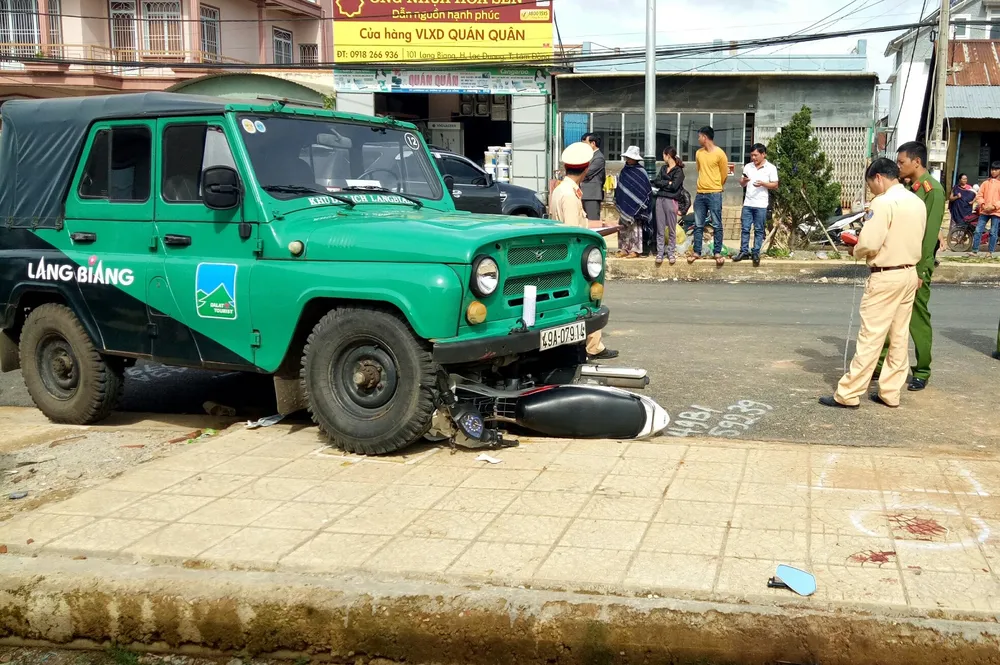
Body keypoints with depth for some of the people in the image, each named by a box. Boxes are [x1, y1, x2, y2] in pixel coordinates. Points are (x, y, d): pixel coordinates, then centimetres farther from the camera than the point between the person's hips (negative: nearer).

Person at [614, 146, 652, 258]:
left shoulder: (641, 172, -6)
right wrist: (617, 201, 13)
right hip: (624, 204, 6)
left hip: (635, 205, -6)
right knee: (623, 228, 7)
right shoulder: (624, 170, 11)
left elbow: (646, 190, -6)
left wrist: (641, 205, -10)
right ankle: (624, 249, 14)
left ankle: (635, 250, 2)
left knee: (635, 227, -2)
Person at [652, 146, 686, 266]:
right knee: (660, 229, 3)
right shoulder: (663, 168, 17)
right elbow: (656, 182, 6)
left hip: (671, 200, -5)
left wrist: (662, 184, -1)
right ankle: (659, 253, 6)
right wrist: (668, 183, -5)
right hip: (660, 199, 5)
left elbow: (674, 186, -13)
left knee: (671, 229, 1)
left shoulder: (678, 170, -2)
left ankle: (671, 253, 9)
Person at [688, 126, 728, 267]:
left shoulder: (719, 153, -7)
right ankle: (697, 252, 13)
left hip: (714, 194, -6)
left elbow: (724, 174, 1)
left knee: (717, 225, -1)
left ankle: (718, 253, 3)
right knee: (698, 225, 7)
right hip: (700, 194, 6)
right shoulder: (699, 153, 9)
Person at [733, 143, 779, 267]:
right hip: (747, 203, 4)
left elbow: (775, 185, -3)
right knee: (745, 228, 3)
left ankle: (756, 253, 8)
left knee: (759, 230, 3)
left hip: (761, 205, -3)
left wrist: (763, 184, -18)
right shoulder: (748, 167, 10)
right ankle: (744, 251, 10)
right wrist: (744, 181, -9)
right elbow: (742, 184, 14)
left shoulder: (771, 168, -1)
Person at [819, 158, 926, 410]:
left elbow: (869, 243, -21)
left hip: (886, 276, -8)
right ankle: (890, 392, 16)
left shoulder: (884, 202, -16)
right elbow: (914, 240, 14)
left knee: (870, 337, -5)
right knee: (899, 336, 10)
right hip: (909, 274, 8)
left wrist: (856, 250, -1)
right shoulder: (917, 202, 9)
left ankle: (848, 394, -1)